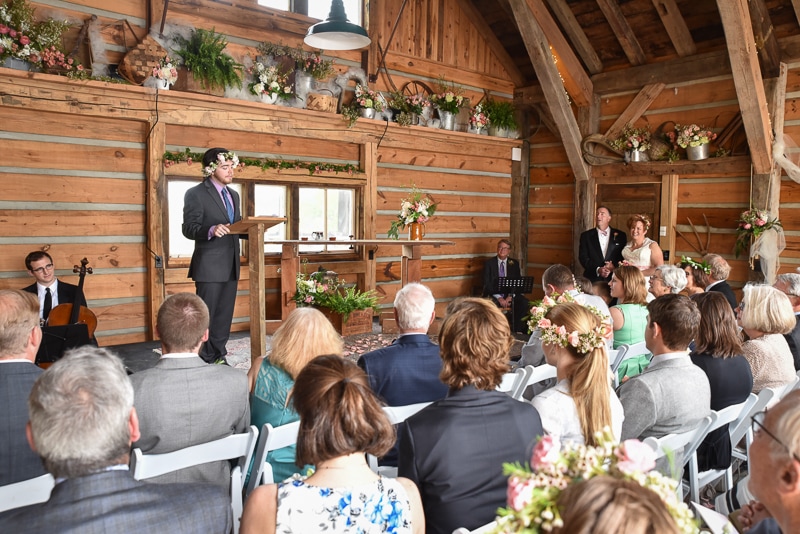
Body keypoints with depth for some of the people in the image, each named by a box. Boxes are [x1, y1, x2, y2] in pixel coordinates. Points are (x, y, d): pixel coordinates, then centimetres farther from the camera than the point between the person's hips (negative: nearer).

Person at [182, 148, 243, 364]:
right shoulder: (196, 194, -6)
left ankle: (218, 357, 23)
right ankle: (202, 361, 9)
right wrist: (211, 230, -31)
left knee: (224, 315, 12)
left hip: (231, 265, 7)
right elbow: (188, 228, -13)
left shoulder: (233, 195, 17)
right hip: (209, 266, -7)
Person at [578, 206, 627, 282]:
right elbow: (583, 258, 0)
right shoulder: (586, 236, 7)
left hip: (613, 279, 0)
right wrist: (597, 269, -13)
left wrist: (614, 266, -14)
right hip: (592, 279, 0)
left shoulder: (620, 235, 8)